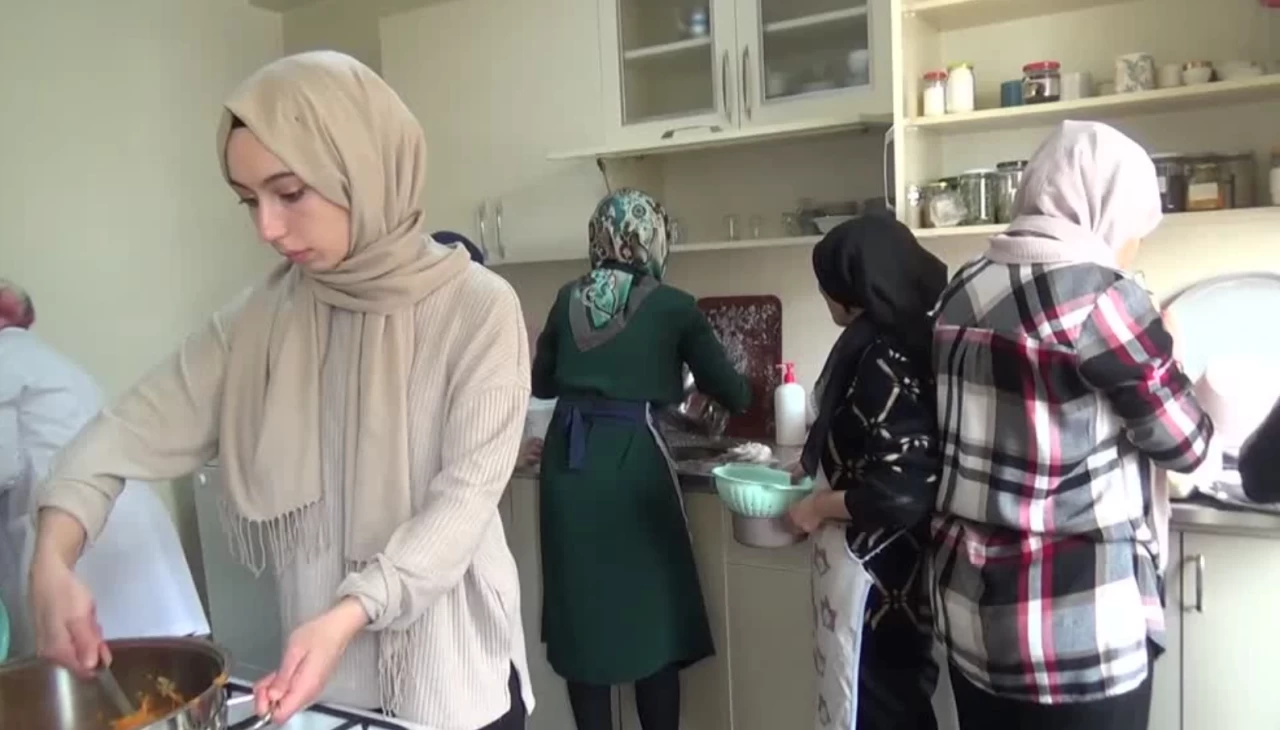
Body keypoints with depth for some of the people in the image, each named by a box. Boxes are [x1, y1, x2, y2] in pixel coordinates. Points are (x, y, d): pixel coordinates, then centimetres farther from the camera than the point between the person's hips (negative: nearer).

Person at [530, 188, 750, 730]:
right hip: (631, 460, -4)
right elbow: (732, 393, 6)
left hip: (566, 461, 4)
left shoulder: (569, 298, 10)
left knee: (581, 609, 14)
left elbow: (541, 382, 19)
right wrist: (742, 393, 28)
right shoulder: (672, 307, 0)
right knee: (652, 612, 9)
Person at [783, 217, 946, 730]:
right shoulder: (883, 345, 6)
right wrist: (816, 468, 9)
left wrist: (818, 508, -15)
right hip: (877, 564, 9)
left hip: (875, 570, -9)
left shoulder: (886, 361, -23)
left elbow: (900, 490, -27)